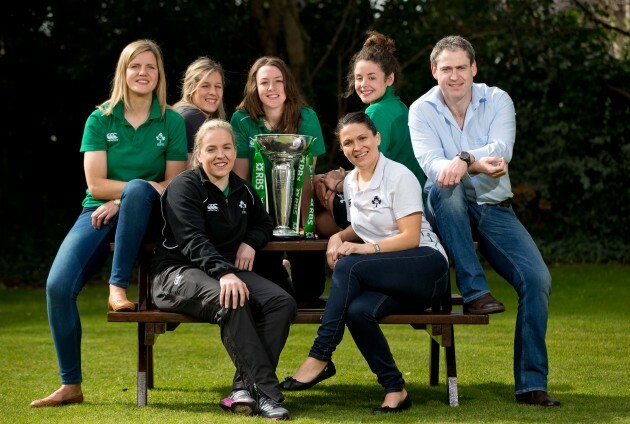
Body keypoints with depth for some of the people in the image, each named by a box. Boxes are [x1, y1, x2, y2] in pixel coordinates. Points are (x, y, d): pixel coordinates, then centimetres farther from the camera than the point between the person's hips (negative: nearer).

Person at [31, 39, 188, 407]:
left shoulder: (172, 122, 2)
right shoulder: (100, 120, 3)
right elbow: (96, 183, -5)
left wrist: (124, 199, -13)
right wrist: (151, 187, -15)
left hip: (146, 218, -1)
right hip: (100, 213, 1)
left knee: (136, 190, -38)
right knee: (58, 285, -22)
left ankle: (119, 287, -29)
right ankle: (71, 385, -10)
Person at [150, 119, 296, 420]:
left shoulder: (242, 191, 16)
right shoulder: (185, 186, -6)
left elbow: (264, 223, 33)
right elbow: (192, 239, -19)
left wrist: (251, 243, 8)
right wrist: (223, 273, -36)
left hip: (229, 270, 7)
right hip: (179, 271, -7)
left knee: (283, 302, -22)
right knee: (232, 301, -38)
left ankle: (244, 387, -29)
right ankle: (266, 392, -38)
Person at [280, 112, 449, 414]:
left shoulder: (400, 177, -9)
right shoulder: (350, 182, 13)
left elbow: (411, 238, -14)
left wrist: (367, 248, -26)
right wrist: (339, 237, 2)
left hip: (428, 267, -6)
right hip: (386, 276, 6)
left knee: (349, 266, -31)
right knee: (357, 311, -30)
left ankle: (320, 358, -25)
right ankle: (394, 390, -19)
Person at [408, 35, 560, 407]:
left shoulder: (497, 101, -2)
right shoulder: (422, 110, -5)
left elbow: (501, 150, -20)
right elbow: (430, 164, -21)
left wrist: (464, 160, -42)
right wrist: (480, 165, -40)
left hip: (494, 209, 1)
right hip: (447, 210, -1)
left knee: (538, 278, -18)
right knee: (447, 187, -37)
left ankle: (532, 384, -10)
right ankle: (475, 292, -31)